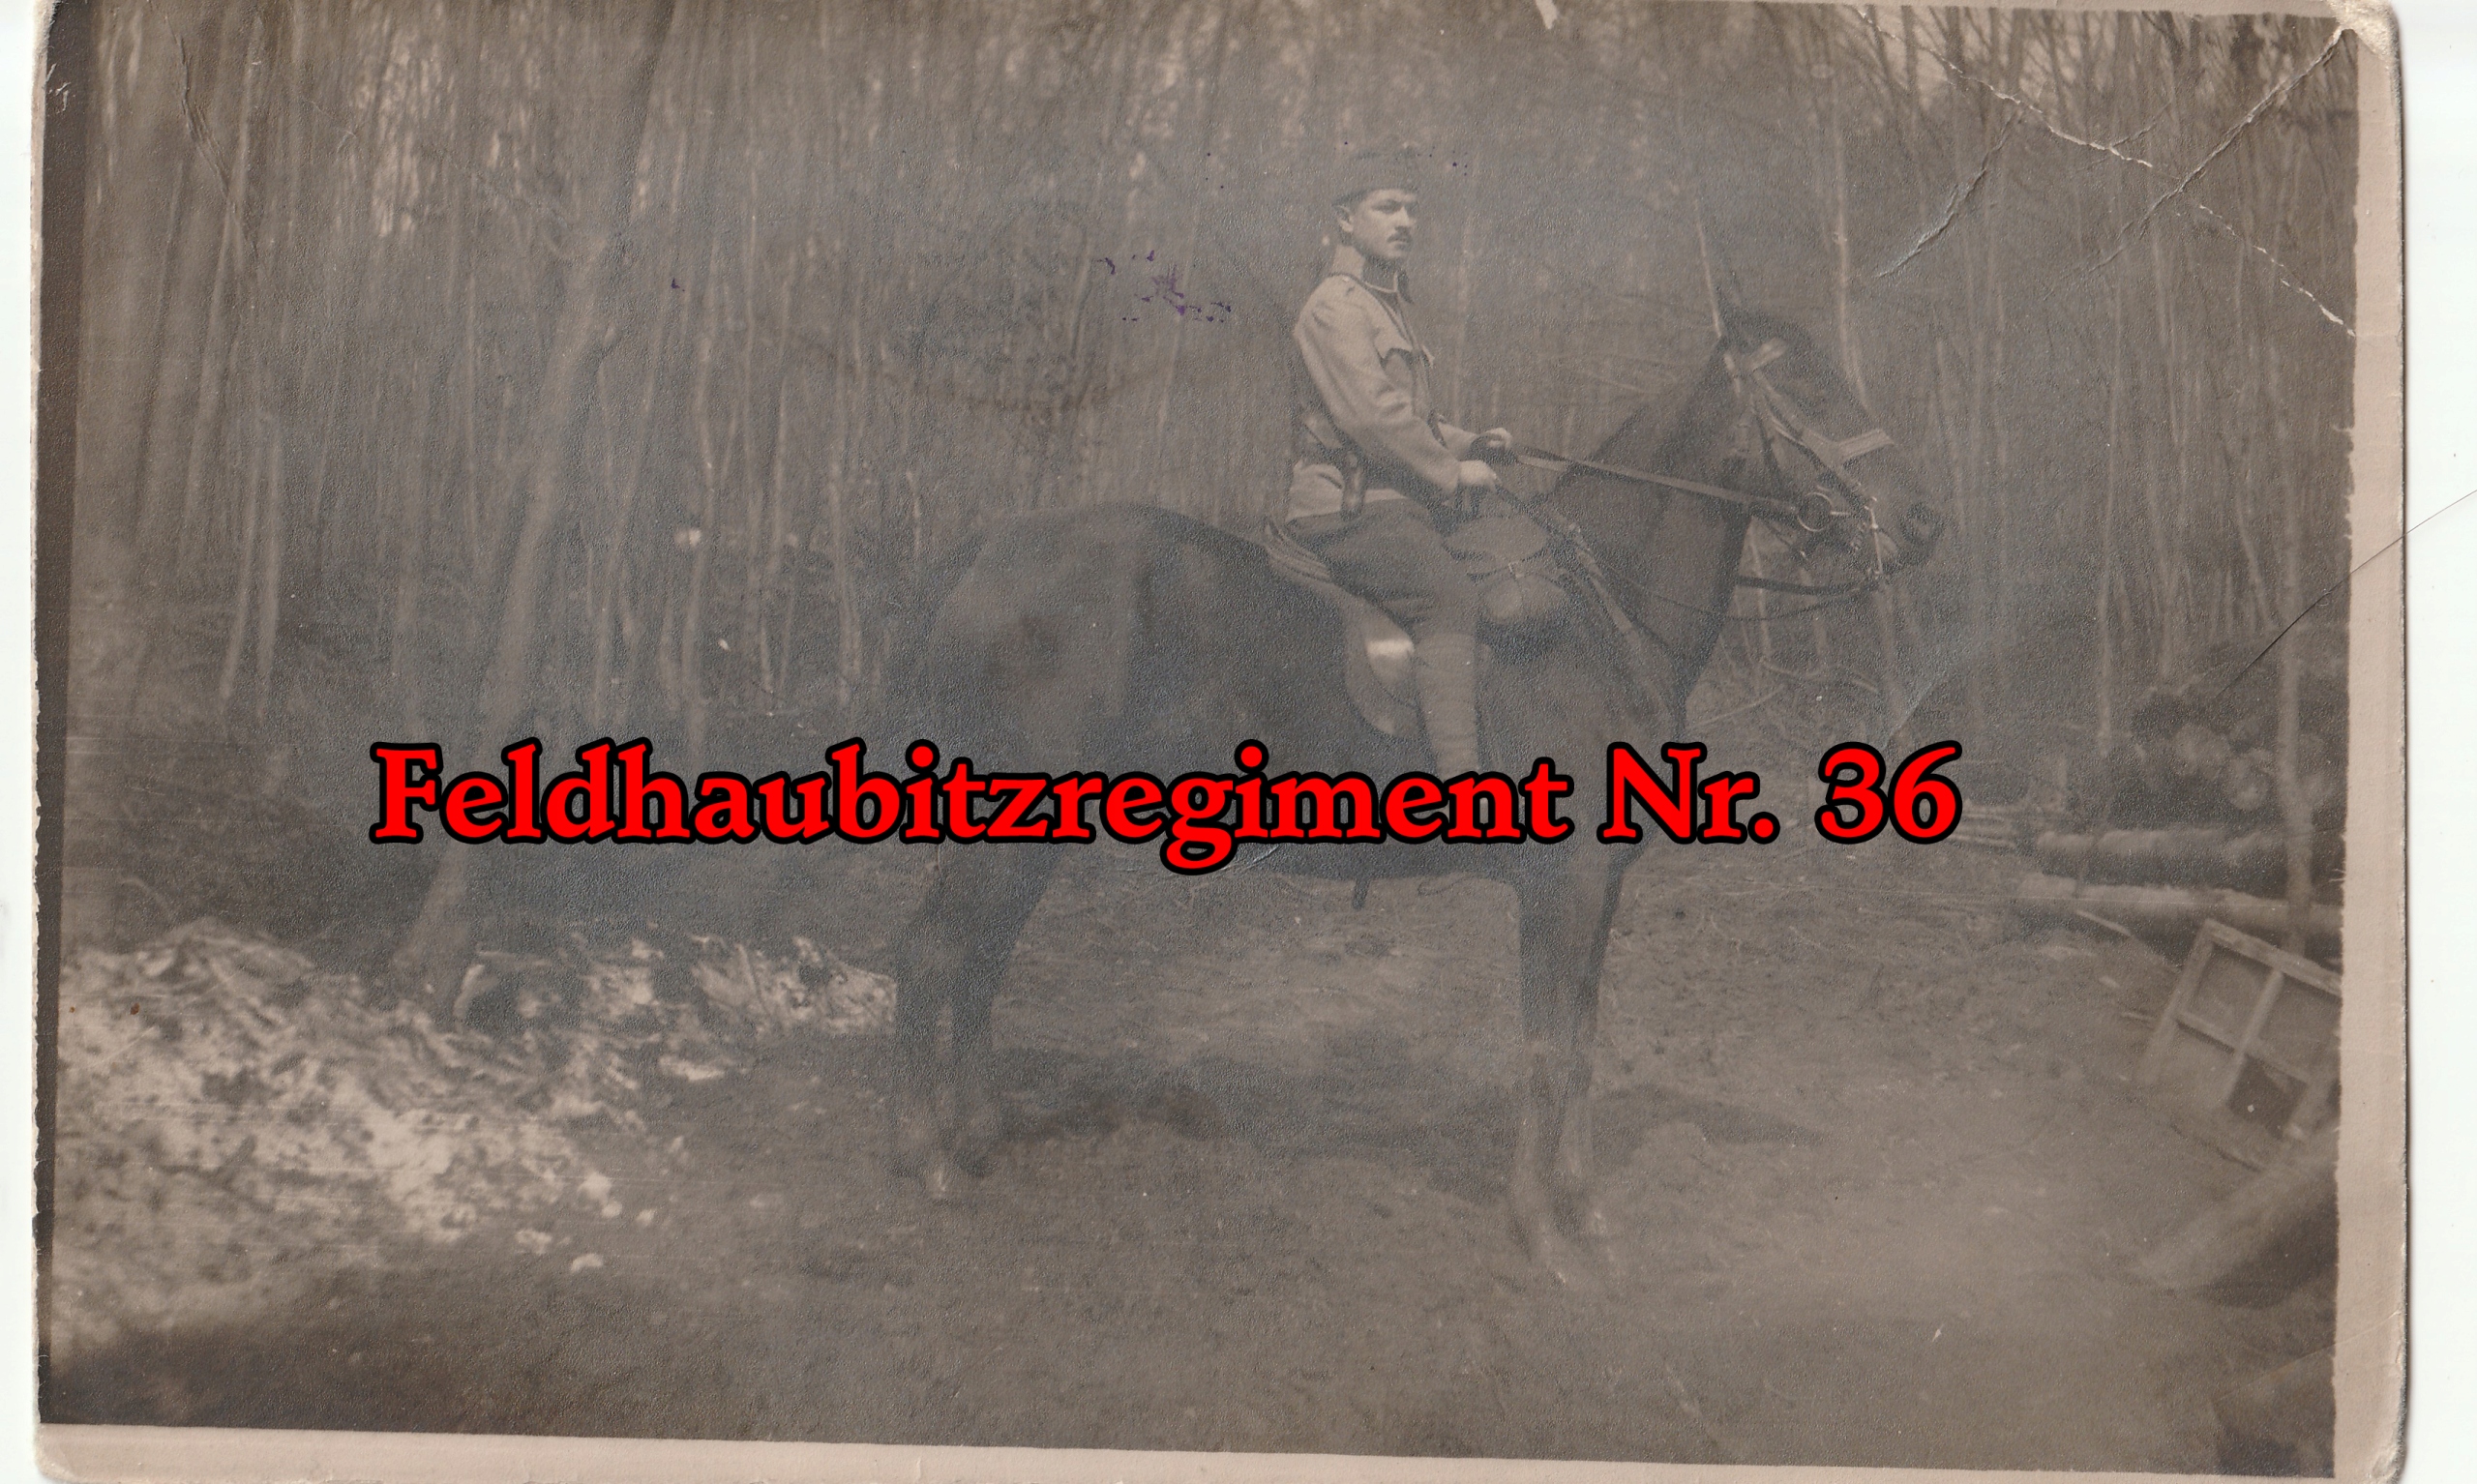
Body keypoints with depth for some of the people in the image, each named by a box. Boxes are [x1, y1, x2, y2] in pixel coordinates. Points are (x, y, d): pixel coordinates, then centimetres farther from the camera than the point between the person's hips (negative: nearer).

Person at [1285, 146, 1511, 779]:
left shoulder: (1389, 301, 25)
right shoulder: (1335, 306, -8)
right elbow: (1372, 418, -19)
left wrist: (1466, 442, 15)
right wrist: (1450, 472, -9)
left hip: (1401, 503, 10)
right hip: (1349, 509, -10)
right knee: (1450, 599, -30)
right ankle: (1460, 776, -35)